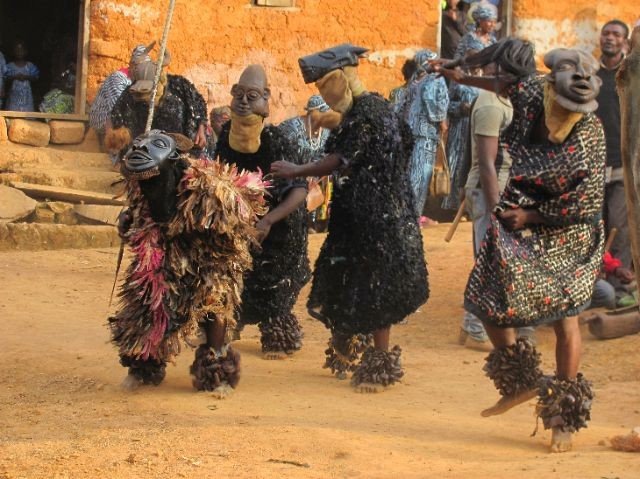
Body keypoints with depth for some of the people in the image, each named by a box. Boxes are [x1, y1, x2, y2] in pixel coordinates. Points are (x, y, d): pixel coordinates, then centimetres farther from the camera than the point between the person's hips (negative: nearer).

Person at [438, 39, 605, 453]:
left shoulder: (590, 135, -21)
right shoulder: (530, 94, -12)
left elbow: (587, 203, -18)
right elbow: (508, 82, 12)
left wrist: (531, 216, -15)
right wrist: (463, 78, 22)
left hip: (566, 233, -5)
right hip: (517, 223, 5)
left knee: (565, 316, -8)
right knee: (487, 298, 3)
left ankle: (565, 417, 1)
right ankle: (522, 383, 21)